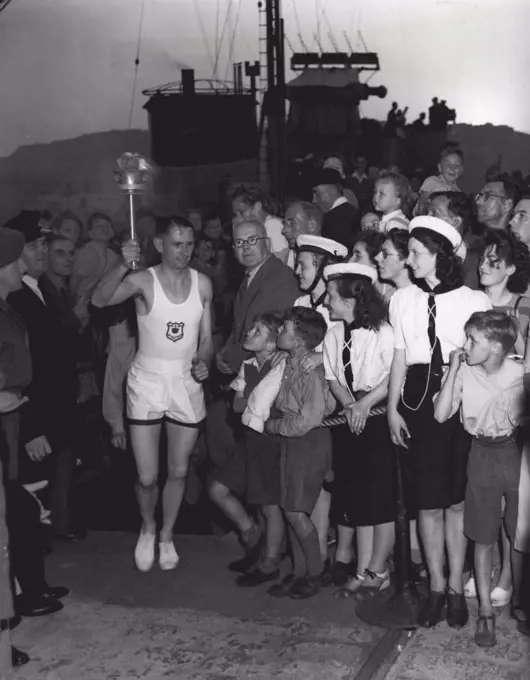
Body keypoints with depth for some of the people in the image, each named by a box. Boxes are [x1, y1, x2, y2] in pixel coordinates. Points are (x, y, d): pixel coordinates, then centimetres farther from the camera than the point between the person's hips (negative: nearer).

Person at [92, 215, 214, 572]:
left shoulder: (202, 283, 0)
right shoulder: (143, 280, -10)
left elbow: (207, 338, 6)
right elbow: (100, 299, -29)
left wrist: (203, 362, -14)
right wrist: (123, 266, -44)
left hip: (187, 383, 3)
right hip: (147, 381, -3)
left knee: (179, 472, 12)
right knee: (147, 477, -1)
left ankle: (167, 536, 35)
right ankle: (148, 528, 30)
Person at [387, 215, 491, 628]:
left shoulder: (474, 301, -2)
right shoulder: (403, 300, 7)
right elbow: (399, 358, 8)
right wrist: (393, 408, 2)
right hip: (418, 401, 2)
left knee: (457, 499, 5)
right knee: (427, 500, 6)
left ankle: (456, 587, 18)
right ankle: (436, 586, 20)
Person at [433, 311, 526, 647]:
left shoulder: (519, 373, -11)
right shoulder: (465, 373, -7)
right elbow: (441, 414, -15)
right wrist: (453, 369, -16)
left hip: (515, 453, -1)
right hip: (482, 454, 1)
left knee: (519, 535, 8)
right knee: (484, 538, 8)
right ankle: (486, 610, 19)